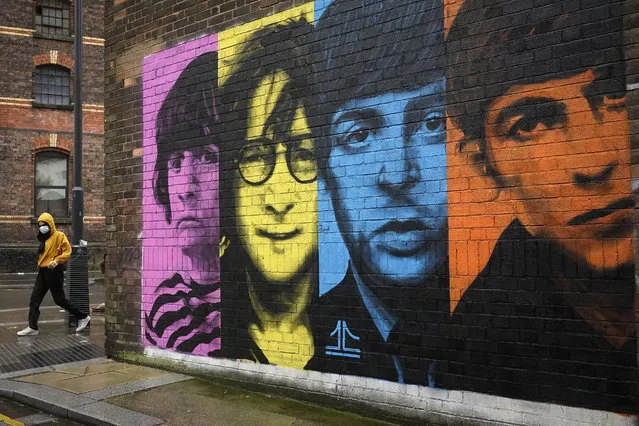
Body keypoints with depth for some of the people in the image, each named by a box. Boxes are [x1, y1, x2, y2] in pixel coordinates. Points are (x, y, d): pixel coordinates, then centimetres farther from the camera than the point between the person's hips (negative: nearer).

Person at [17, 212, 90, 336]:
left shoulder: (59, 236, -8)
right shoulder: (44, 239, 16)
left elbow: (67, 251, -15)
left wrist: (57, 261, -26)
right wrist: (40, 264, 14)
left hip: (54, 272, -8)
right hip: (43, 272, 8)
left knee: (59, 300, -1)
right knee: (34, 299, 2)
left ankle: (83, 317, 12)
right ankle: (32, 327, 6)